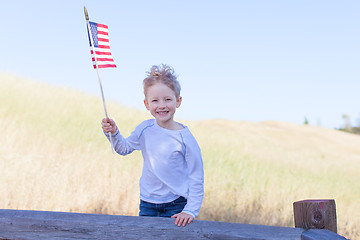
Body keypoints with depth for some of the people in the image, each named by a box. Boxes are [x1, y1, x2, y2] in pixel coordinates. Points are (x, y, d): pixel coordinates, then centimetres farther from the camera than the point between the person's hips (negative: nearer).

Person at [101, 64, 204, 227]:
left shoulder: (184, 137, -15)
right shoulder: (145, 129, -4)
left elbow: (196, 178, -10)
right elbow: (124, 148, 15)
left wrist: (190, 211, -13)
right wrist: (113, 133, -5)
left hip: (176, 206, -4)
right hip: (147, 203, 4)